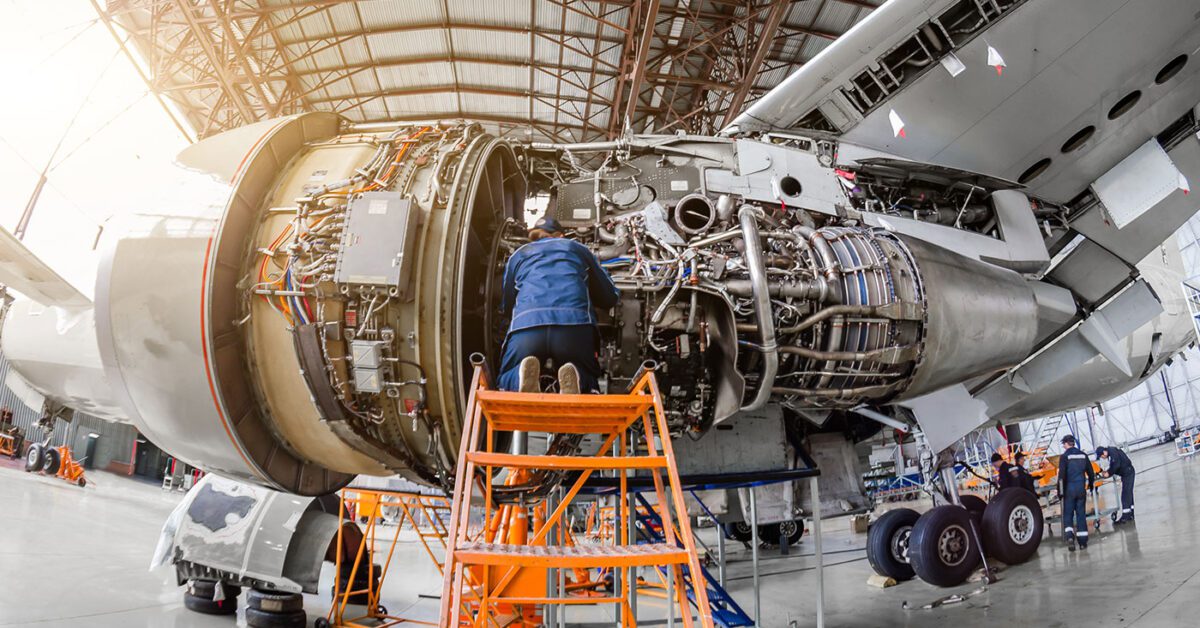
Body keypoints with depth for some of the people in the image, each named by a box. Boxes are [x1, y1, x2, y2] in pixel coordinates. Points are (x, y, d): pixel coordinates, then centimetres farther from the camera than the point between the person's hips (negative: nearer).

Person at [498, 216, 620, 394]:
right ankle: (574, 381, -13)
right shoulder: (578, 249, 31)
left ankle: (524, 376, -14)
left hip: (526, 324, 0)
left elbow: (506, 306, 39)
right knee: (588, 383, 23)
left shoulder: (518, 255, 31)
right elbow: (610, 298, 33)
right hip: (575, 324, 0)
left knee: (507, 380, 22)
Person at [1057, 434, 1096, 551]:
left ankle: (1069, 536, -18)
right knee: (1081, 514, 8)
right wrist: (1091, 484, 31)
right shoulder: (1083, 455, 7)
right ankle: (1083, 542, 9)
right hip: (1081, 489, 4)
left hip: (1069, 489, -4)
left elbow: (1062, 476, -13)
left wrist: (1060, 492, -7)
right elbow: (1090, 472, 13)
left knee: (1068, 514, 3)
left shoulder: (1064, 456, -8)